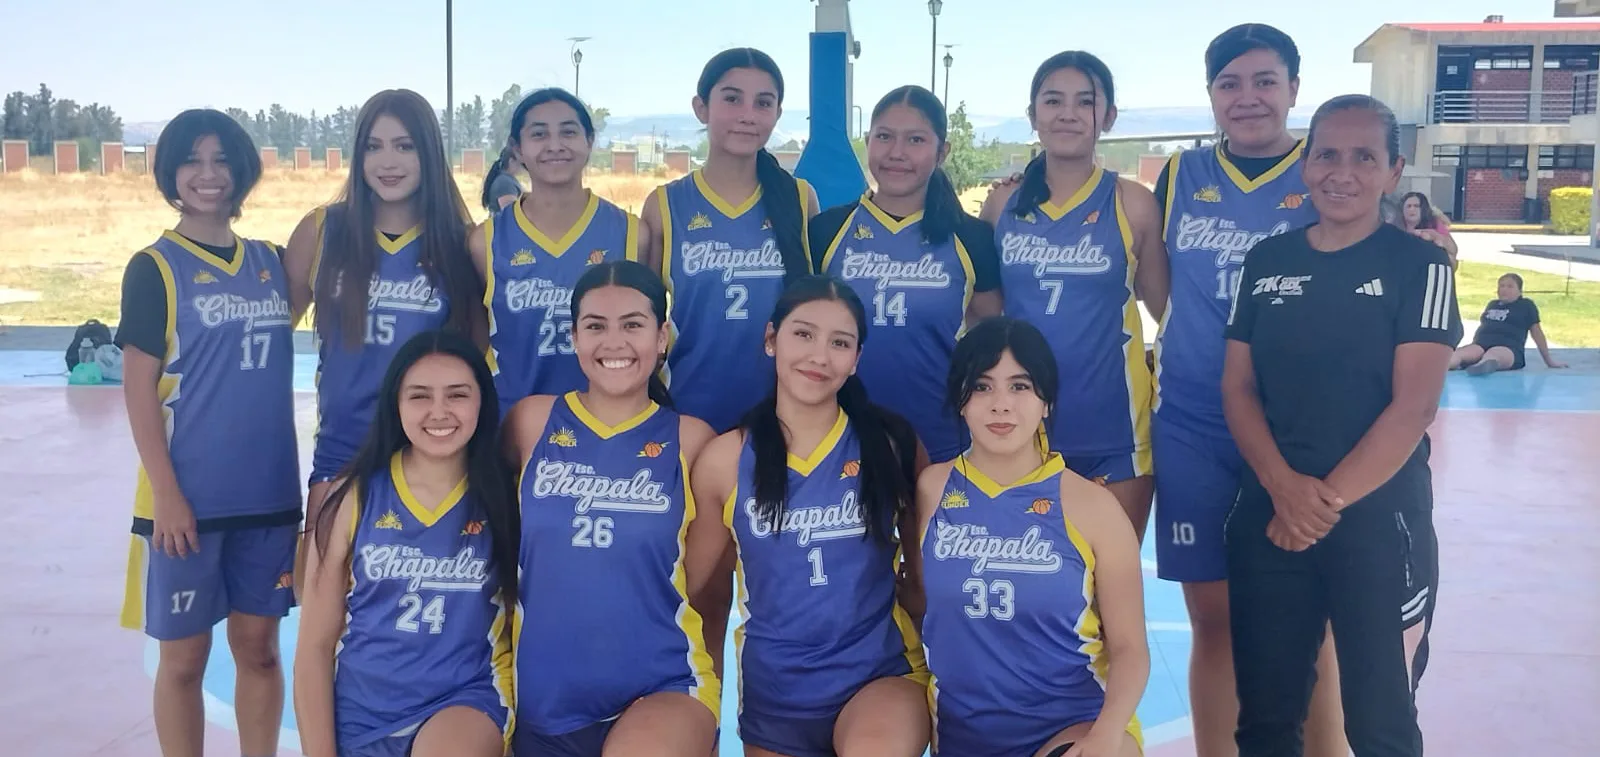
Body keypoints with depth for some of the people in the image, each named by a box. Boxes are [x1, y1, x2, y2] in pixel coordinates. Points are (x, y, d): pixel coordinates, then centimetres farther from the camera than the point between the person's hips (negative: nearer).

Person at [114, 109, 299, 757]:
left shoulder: (271, 262, 9)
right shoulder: (154, 267, -4)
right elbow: (139, 389, -8)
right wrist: (166, 492, -12)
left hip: (269, 492, 4)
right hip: (188, 496, -4)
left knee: (259, 646, 12)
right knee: (184, 656, 7)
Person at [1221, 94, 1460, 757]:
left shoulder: (1420, 265, -3)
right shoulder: (1266, 260, 7)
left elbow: (1414, 405, -10)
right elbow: (1237, 387, 4)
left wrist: (1329, 499, -14)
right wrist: (1285, 487, -12)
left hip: (1379, 518, -3)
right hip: (1269, 514, 3)